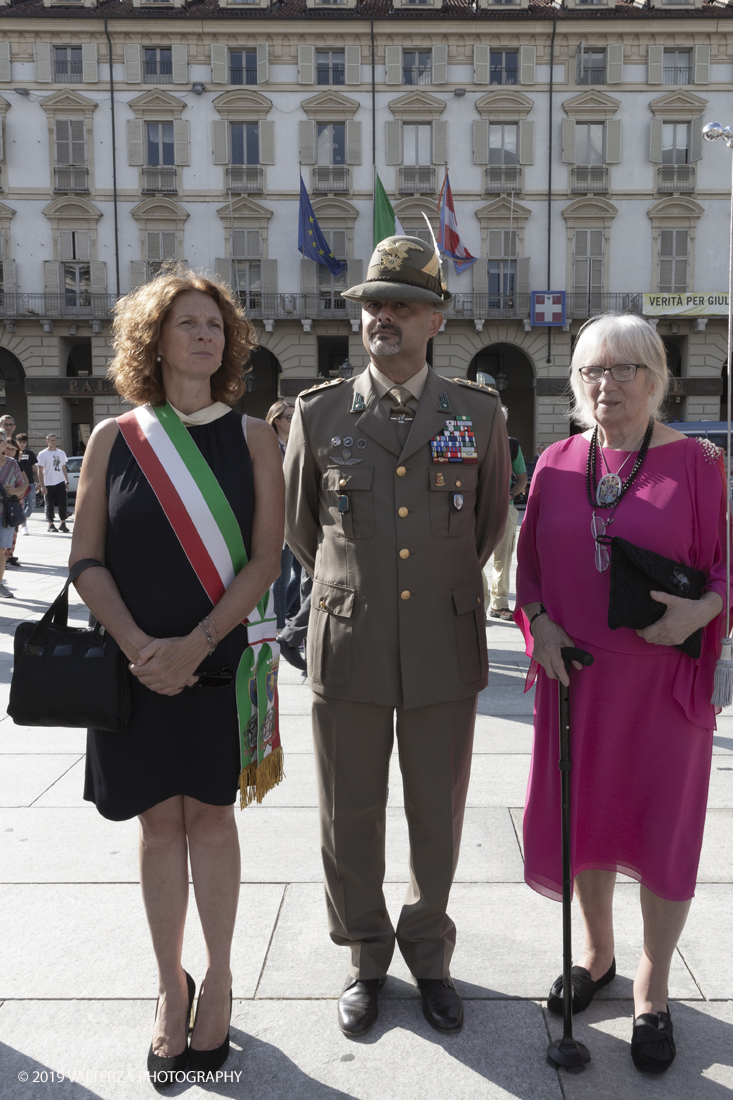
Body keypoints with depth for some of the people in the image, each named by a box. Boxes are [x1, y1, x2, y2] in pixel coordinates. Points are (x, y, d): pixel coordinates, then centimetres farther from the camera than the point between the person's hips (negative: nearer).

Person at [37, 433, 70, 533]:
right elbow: (40, 470, -3)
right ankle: (51, 525, 13)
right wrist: (42, 486, -9)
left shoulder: (61, 453, 14)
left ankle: (62, 524, 0)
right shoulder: (42, 454, -1)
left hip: (60, 482, 3)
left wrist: (67, 482, 14)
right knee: (50, 505, 3)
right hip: (48, 484, -3)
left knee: (63, 503, -5)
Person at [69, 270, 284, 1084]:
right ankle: (171, 986, 27)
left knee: (209, 816, 9)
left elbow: (266, 557, -6)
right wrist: (139, 647, -14)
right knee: (159, 822, 10)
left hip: (219, 661, -1)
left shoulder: (250, 437, 1)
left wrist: (195, 644, -15)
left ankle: (216, 982, 27)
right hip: (137, 664, 1)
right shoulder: (113, 438, 2)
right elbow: (87, 562, -1)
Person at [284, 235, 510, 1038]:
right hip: (347, 649, 0)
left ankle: (428, 954, 39)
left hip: (445, 649, 0)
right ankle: (366, 959, 37)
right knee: (350, 820, 12)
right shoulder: (318, 413, 0)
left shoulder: (479, 414, 1)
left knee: (437, 820, 13)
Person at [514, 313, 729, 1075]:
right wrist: (539, 622, -6)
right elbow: (528, 559, 9)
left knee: (663, 826, 9)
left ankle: (652, 989, 31)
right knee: (583, 816, 15)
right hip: (576, 673, 3)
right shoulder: (556, 463, 3)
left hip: (665, 679, -2)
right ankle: (596, 953, 40)